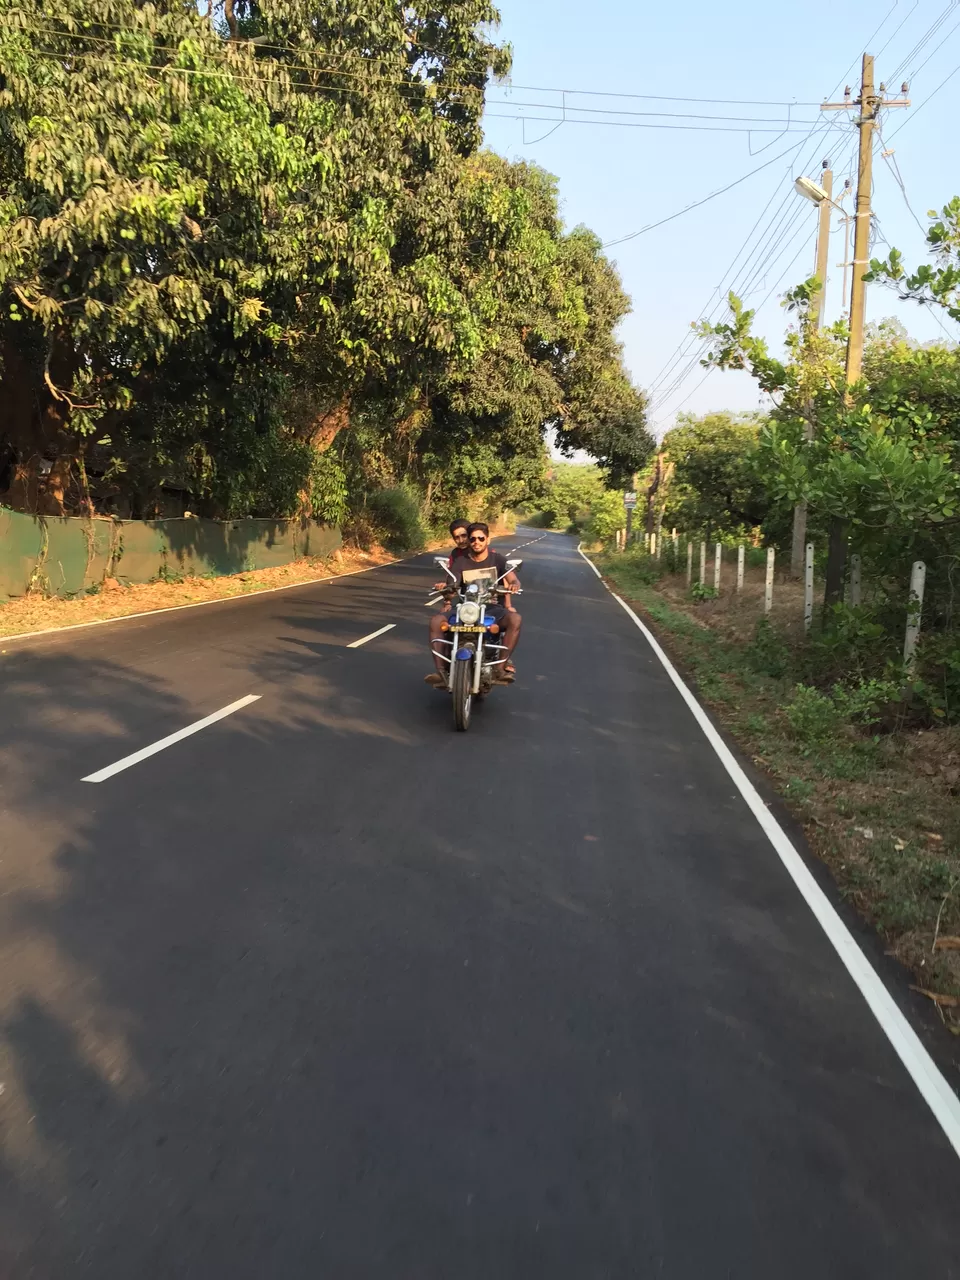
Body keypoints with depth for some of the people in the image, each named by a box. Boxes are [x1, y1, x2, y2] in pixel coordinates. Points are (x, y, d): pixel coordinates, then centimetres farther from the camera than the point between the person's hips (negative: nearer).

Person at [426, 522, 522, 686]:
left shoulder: (497, 559, 5)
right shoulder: (460, 562, 8)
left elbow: (514, 580, -6)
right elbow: (452, 586, -2)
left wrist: (513, 585, -32)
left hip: (492, 607, -1)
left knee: (515, 619, -34)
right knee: (436, 621, -26)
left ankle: (503, 665, -31)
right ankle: (441, 670, -29)